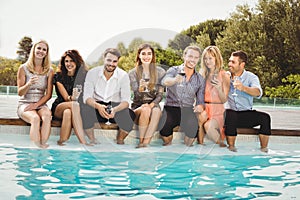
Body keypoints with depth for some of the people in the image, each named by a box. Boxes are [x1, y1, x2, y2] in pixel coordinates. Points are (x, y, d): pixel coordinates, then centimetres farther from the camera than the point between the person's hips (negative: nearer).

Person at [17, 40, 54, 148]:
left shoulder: (49, 71, 8)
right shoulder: (23, 68, 3)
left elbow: (48, 94, 4)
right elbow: (20, 92, 0)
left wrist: (36, 104, -11)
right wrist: (29, 84, -21)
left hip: (41, 104, 2)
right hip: (25, 104, -1)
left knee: (47, 115, -34)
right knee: (35, 118, -34)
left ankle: (43, 145, -35)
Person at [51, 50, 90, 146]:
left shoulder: (83, 75, 4)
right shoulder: (59, 76, -1)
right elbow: (66, 97, -10)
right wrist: (72, 98, -34)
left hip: (78, 108, 1)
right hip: (58, 108, -1)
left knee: (68, 112, -37)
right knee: (74, 104, -36)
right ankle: (83, 142, -45)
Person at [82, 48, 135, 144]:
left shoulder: (123, 76, -8)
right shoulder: (92, 73, -7)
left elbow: (126, 101, -13)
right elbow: (87, 97, -12)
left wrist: (115, 109, -36)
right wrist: (98, 106, -35)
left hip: (116, 107, 0)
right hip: (97, 105, 0)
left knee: (129, 115, -31)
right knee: (85, 112, -33)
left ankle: (120, 141, 0)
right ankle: (92, 140, -5)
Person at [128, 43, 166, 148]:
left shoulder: (160, 72, 6)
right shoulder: (133, 73, 4)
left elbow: (160, 94, 1)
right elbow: (137, 96, -6)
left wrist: (151, 104, -18)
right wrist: (140, 88, -30)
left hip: (154, 105, 0)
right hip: (138, 106, 0)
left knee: (157, 111, -35)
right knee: (145, 110, -35)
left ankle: (145, 143, -39)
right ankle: (141, 141, -28)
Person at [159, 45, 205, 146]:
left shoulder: (200, 79, 14)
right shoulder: (173, 70, 3)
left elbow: (201, 101, 14)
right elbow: (165, 81, -20)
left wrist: (200, 106, -12)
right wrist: (175, 80, -45)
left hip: (188, 110, 2)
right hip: (171, 108, -2)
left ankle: (188, 148, 3)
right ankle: (168, 146, 4)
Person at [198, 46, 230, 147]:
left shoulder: (224, 76, -1)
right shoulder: (202, 74, 10)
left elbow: (224, 100, -2)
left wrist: (219, 88, -19)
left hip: (218, 110, -2)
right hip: (204, 107, 2)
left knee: (208, 126, -32)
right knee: (200, 117, -34)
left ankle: (221, 143, -4)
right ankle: (200, 144, -20)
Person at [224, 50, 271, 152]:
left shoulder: (251, 77, -1)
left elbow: (258, 92, -23)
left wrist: (243, 88, -42)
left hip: (247, 114, 0)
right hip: (232, 113, 0)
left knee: (265, 117, -24)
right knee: (229, 115, -33)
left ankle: (264, 149, -13)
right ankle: (231, 147, -21)